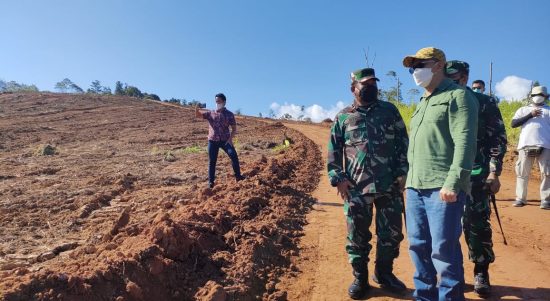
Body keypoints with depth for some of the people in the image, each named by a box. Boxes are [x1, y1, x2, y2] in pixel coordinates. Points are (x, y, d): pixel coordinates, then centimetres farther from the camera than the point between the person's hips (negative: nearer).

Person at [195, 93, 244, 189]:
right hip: (213, 140, 2)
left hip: (225, 140, -1)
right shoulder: (210, 113, 8)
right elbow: (198, 115, 4)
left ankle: (238, 176, -7)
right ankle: (211, 181, 16)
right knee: (212, 161, 4)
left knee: (234, 155, -20)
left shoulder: (229, 114, 2)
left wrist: (230, 138, -15)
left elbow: (234, 128, 1)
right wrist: (197, 109, -18)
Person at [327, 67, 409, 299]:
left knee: (391, 232, 10)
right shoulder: (343, 117, 6)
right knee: (357, 235, 6)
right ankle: (360, 278, 24)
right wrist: (338, 178, -3)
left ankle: (384, 273, 31)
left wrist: (402, 172, -1)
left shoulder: (390, 111, 10)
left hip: (389, 185, 2)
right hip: (356, 187, -1)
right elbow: (333, 151, 6)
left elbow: (403, 143, 8)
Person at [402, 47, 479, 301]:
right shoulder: (422, 103, 23)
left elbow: (465, 142, -13)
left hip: (442, 187, -8)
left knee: (443, 251, -4)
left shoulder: (458, 96, -2)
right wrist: (409, 179, 17)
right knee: (418, 247, 12)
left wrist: (453, 182, -22)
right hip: (415, 186, 8)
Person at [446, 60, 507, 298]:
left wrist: (494, 173, -9)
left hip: (476, 174, -3)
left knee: (477, 224, 1)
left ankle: (481, 273, 18)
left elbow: (498, 139, -1)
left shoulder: (485, 103, 2)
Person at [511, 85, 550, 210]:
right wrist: (530, 115, -8)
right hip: (525, 145, 0)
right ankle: (520, 198, 8)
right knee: (522, 172, 2)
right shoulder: (523, 110, 16)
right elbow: (513, 124, 1)